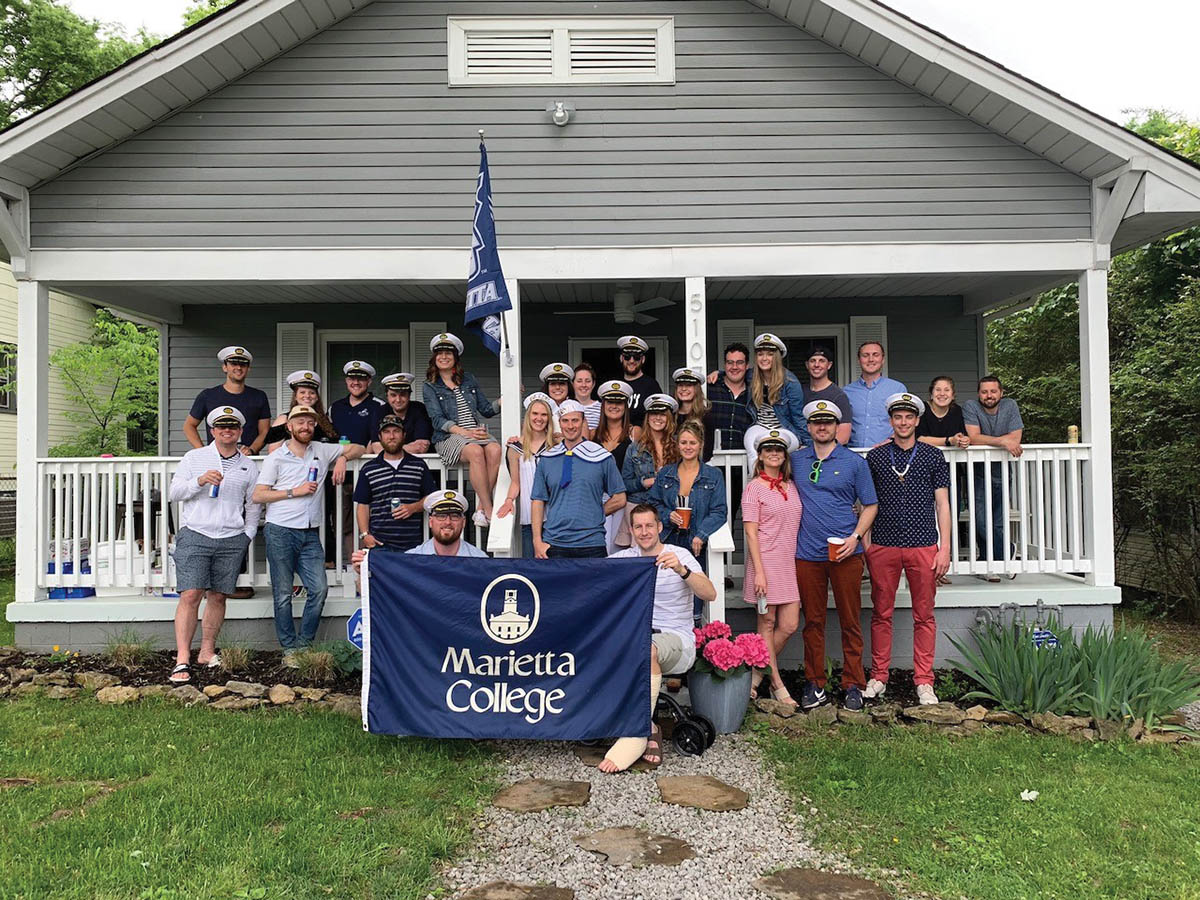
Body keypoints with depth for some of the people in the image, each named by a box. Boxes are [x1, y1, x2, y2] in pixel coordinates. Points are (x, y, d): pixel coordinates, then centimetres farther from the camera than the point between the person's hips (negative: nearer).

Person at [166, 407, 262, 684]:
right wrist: (199, 481, -13)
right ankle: (182, 661, -8)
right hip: (195, 535, -2)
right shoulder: (194, 457, 8)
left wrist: (247, 536, 11)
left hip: (232, 540, 2)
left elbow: (253, 505, 19)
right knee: (190, 595, -10)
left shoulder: (248, 466, 13)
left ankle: (207, 652, 17)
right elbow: (173, 492, 3)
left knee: (218, 596, 5)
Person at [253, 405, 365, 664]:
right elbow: (258, 495, -2)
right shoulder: (276, 458, 3)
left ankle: (304, 643, 9)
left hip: (310, 534, 3)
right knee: (283, 594, 1)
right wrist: (295, 491, -9)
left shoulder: (322, 451, 13)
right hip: (281, 532, -3)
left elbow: (358, 448, 21)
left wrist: (342, 459, 1)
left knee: (319, 589, -4)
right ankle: (289, 649, 10)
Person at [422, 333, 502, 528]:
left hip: (476, 432, 3)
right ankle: (489, 511, -32)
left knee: (495, 450, -31)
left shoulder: (469, 380, 20)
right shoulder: (430, 387, 9)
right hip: (449, 437, -3)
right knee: (476, 451, -36)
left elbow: (486, 409, 22)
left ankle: (480, 509, -28)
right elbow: (438, 420, -3)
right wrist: (464, 432, -18)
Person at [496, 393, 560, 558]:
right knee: (530, 556, 0)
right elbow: (515, 482, 12)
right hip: (529, 516, 1)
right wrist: (509, 500, -5)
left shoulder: (557, 444, 3)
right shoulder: (517, 448, 8)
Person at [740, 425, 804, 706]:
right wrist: (759, 571, -14)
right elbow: (751, 533, -8)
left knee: (789, 625, 2)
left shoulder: (791, 486, 13)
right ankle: (777, 684, 13)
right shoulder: (754, 488, -4)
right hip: (766, 560, -6)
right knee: (767, 624, 3)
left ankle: (757, 672, 20)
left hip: (789, 562, 6)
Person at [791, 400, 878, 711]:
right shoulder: (796, 460, 8)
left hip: (845, 553, -2)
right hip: (807, 554, 2)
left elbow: (870, 505, 5)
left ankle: (853, 686, 14)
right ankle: (815, 685, 17)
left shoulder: (854, 462, 3)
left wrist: (855, 537, -10)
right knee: (813, 621, 7)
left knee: (850, 621, 4)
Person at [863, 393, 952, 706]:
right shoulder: (874, 457, 8)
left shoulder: (933, 457, 7)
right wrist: (864, 543, 4)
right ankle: (878, 677, 17)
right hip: (883, 547, 1)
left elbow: (942, 504, 5)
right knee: (881, 614, 6)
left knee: (924, 616, 4)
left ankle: (923, 682, 14)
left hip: (923, 547, 0)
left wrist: (945, 548, -1)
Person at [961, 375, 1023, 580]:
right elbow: (973, 438, -21)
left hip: (1001, 474, 2)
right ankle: (1007, 558, 4)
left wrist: (985, 441, -15)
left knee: (998, 523, 3)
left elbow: (1015, 438, -10)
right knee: (982, 521, -11)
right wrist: (1003, 442, -26)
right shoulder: (970, 407, -7)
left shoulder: (1010, 406, 1)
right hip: (978, 473, -2)